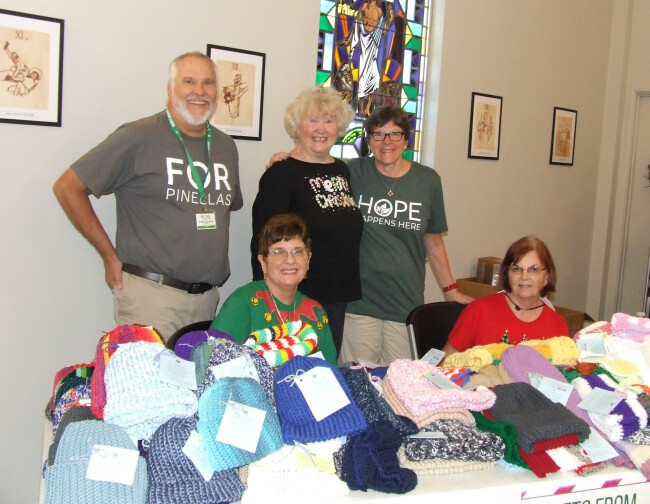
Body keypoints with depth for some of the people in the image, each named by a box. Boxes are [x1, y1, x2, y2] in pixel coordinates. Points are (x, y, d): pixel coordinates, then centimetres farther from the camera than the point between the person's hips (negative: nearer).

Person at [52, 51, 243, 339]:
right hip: (151, 295, -6)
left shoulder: (226, 147, 12)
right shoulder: (138, 137, -8)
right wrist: (110, 256, -4)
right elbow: (67, 188, -5)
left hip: (208, 297, 6)